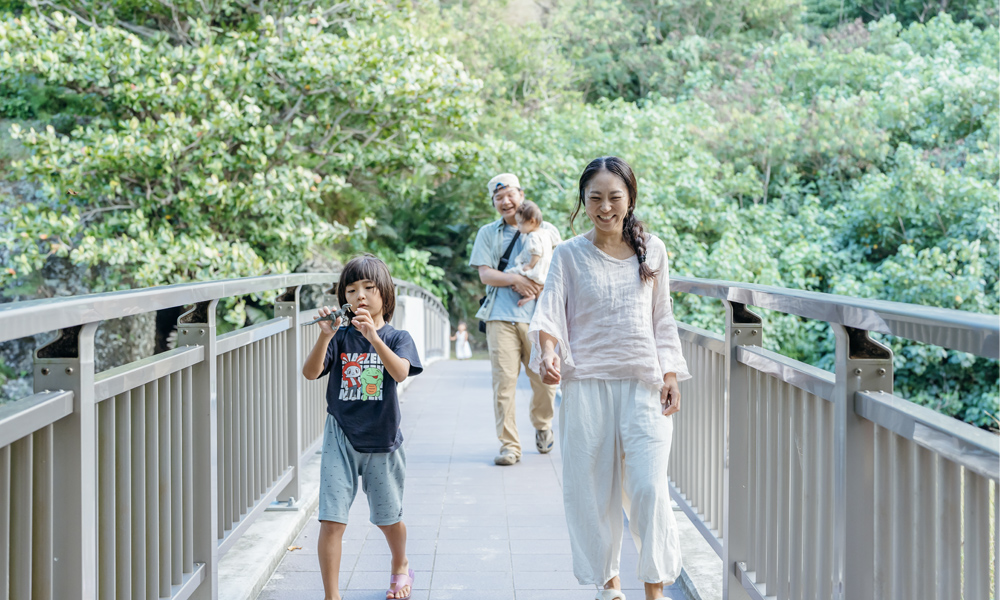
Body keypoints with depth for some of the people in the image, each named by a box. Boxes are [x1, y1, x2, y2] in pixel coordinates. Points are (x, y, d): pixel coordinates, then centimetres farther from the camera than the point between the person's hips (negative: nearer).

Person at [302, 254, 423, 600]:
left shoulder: (397, 338, -4)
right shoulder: (340, 337, -2)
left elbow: (400, 372, -25)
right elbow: (310, 373, -15)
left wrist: (373, 336, -38)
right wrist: (325, 337, -31)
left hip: (382, 441, 0)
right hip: (341, 440, 0)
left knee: (388, 518, 17)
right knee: (331, 520, -9)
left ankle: (400, 566, 46)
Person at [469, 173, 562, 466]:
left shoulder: (546, 230, 13)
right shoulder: (488, 233, 14)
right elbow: (485, 274, 4)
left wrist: (540, 285, -8)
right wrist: (514, 280, -12)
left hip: (538, 317, 0)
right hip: (501, 317, 0)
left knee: (545, 378, 2)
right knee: (504, 380, -9)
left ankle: (542, 426, 32)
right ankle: (509, 445, -4)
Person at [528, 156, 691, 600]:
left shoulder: (652, 250, 8)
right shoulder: (569, 255, 2)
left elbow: (662, 320, 12)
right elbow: (551, 312, -10)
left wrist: (671, 376, 5)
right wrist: (548, 353, -29)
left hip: (643, 383, 0)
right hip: (586, 383, 0)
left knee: (649, 486, -8)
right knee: (592, 487, 5)